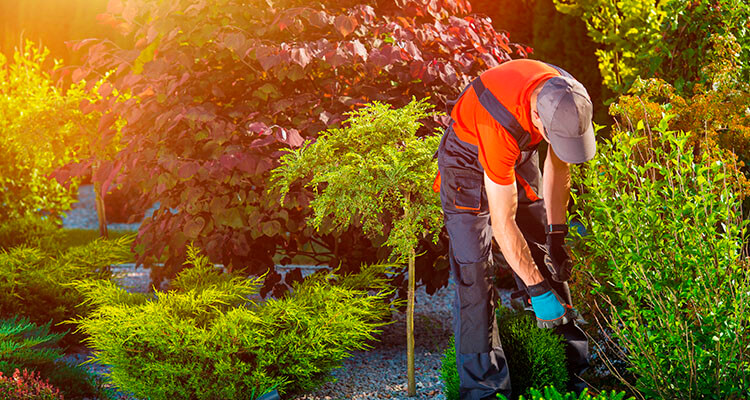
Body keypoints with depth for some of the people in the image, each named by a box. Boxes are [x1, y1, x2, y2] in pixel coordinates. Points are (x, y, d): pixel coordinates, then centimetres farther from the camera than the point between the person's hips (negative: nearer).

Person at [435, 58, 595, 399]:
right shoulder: (500, 126, -43)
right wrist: (537, 290, -31)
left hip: (519, 156, 6)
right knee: (473, 271, -12)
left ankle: (573, 367, 15)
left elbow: (558, 165, -4)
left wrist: (556, 234, -7)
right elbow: (502, 223, -36)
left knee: (544, 257, 6)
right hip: (468, 161, -6)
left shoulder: (566, 99, -25)